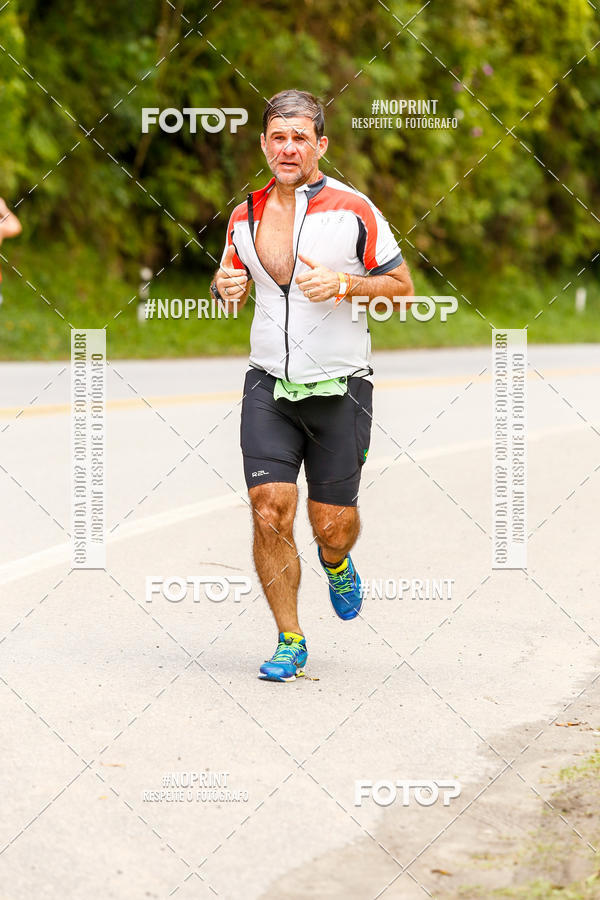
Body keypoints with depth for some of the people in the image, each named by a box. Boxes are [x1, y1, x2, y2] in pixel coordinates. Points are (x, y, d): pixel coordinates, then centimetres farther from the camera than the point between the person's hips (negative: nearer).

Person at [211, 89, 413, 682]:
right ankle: (289, 641, 4)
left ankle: (335, 561, 40)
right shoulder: (245, 216, 6)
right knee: (270, 512, -11)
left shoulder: (352, 210, -5)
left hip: (339, 386, -2)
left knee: (333, 525, 2)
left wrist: (344, 284, -17)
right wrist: (225, 287, -3)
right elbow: (228, 284, 21)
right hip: (269, 386, 2)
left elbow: (402, 287, -1)